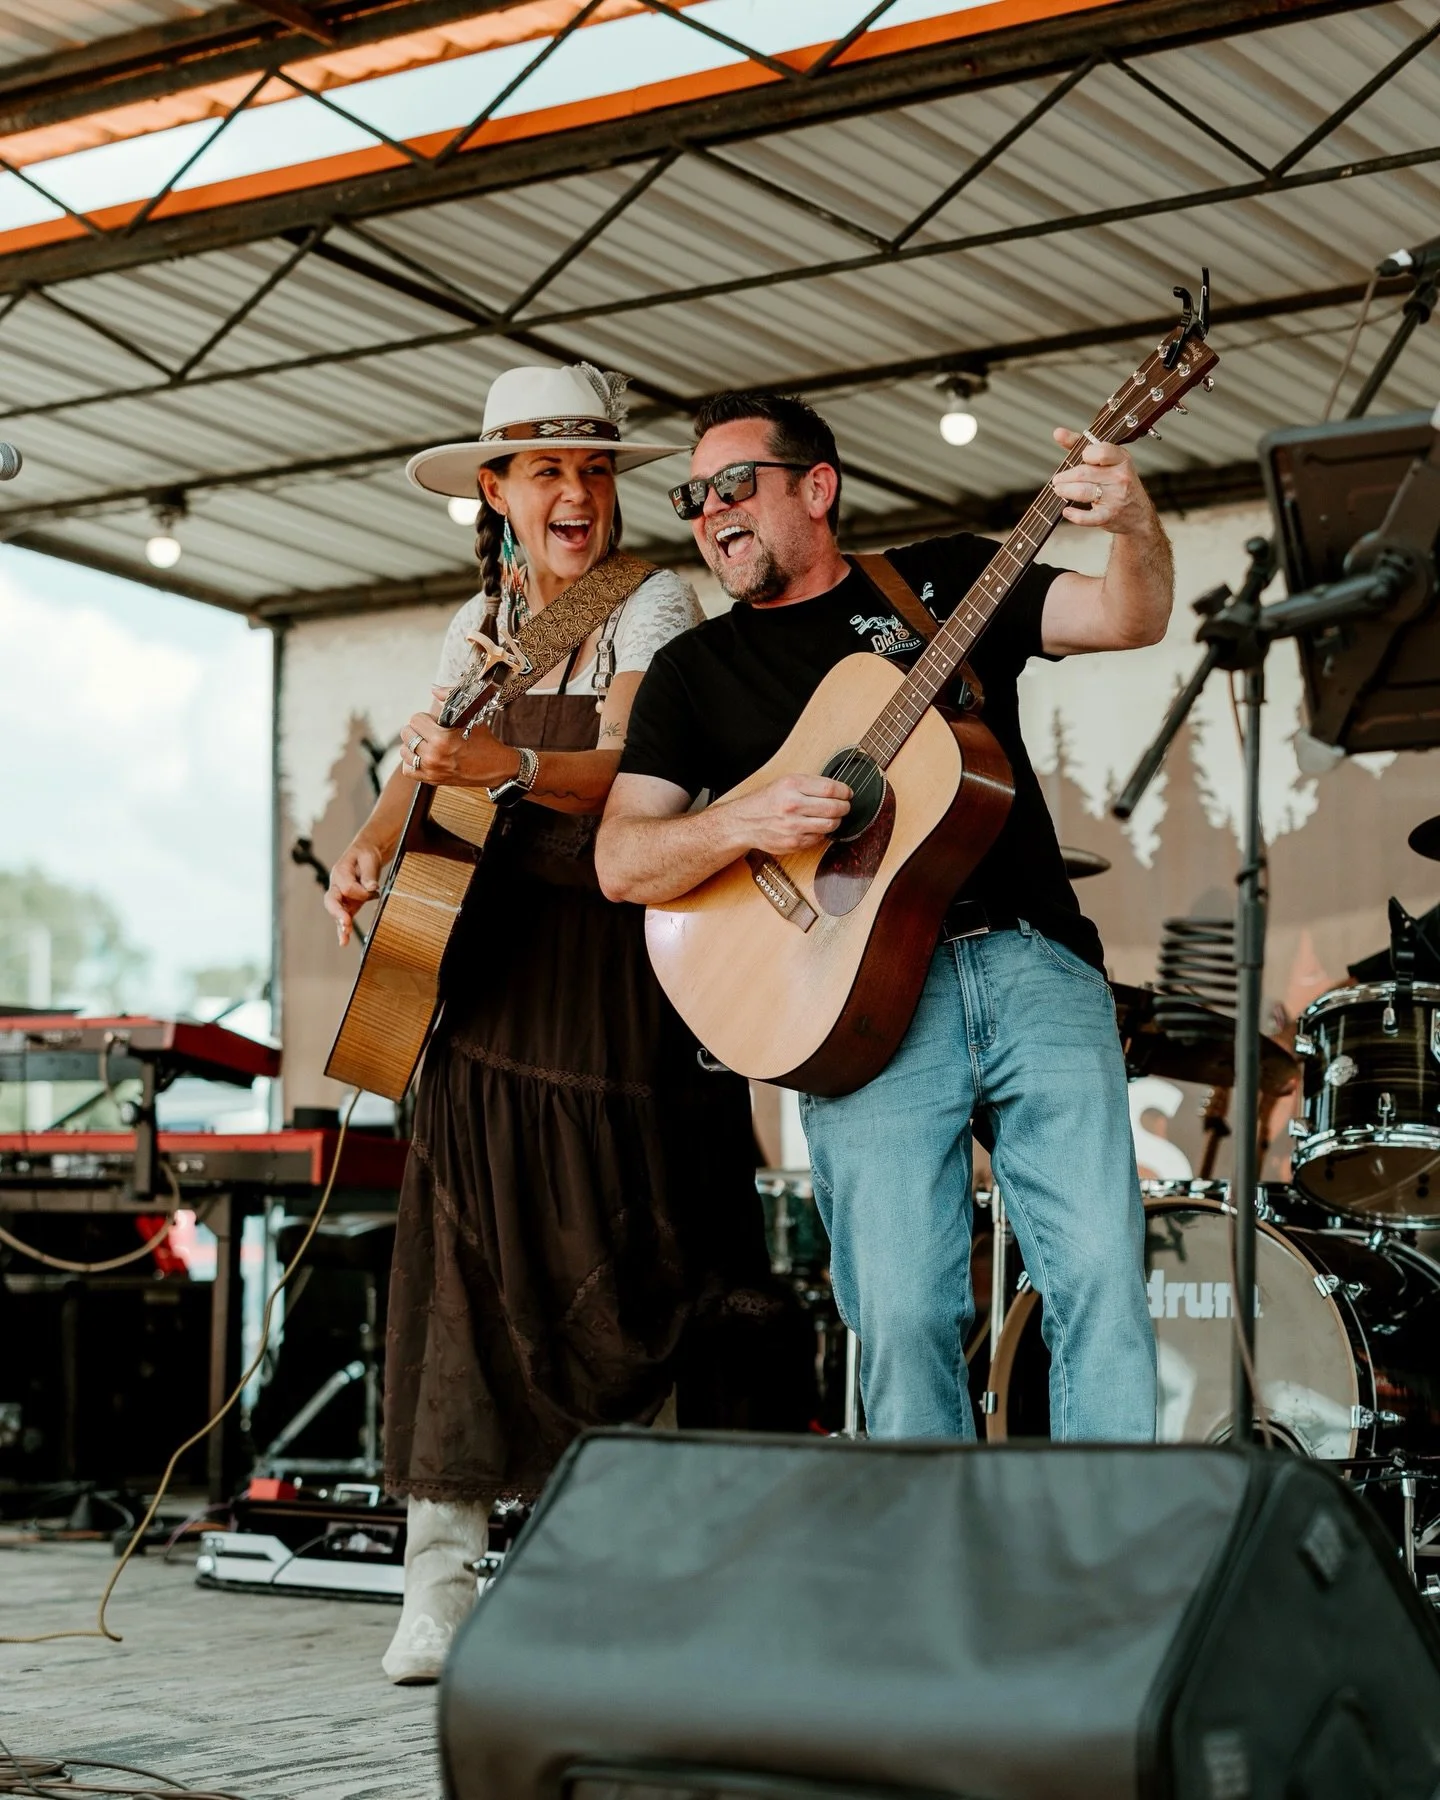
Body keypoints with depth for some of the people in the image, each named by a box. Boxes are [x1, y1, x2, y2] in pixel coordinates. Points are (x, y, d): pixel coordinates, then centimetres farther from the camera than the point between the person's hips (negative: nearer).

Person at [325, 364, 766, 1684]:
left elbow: (625, 771, -16)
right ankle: (441, 1582, -1)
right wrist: (375, 848, -6)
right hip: (484, 965, 4)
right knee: (465, 1259, -3)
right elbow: (425, 767, 15)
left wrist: (507, 765, -34)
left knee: (613, 1271, -5)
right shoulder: (479, 624, 16)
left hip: (612, 968, -4)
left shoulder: (653, 606, -1)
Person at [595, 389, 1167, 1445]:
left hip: (1033, 966, 1)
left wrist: (1135, 529, -17)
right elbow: (622, 862, 7)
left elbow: (1128, 621, 5)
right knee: (904, 1314, -10)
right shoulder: (695, 668, 16)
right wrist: (746, 823, -12)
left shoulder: (944, 579, 17)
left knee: (1104, 1277, -10)